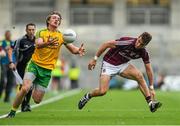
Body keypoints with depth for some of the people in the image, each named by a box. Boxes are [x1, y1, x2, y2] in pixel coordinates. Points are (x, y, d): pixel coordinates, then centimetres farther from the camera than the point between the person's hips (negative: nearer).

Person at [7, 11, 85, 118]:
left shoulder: (61, 36, 7)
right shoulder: (41, 33, 0)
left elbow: (73, 49, 2)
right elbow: (38, 45, -20)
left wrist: (78, 50, -23)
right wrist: (48, 43, -42)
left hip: (47, 70, 2)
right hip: (34, 65, -2)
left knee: (37, 100, -1)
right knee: (25, 88, -26)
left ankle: (33, 92, 36)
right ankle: (13, 111, -6)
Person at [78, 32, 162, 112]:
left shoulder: (143, 53, -14)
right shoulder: (127, 42, -31)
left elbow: (149, 70, -4)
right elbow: (106, 44, -21)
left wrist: (151, 88, -6)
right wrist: (95, 59, -18)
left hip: (123, 65, 4)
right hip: (109, 64, -4)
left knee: (139, 76, -21)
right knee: (102, 91, -16)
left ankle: (151, 103, -19)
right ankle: (87, 96, 18)